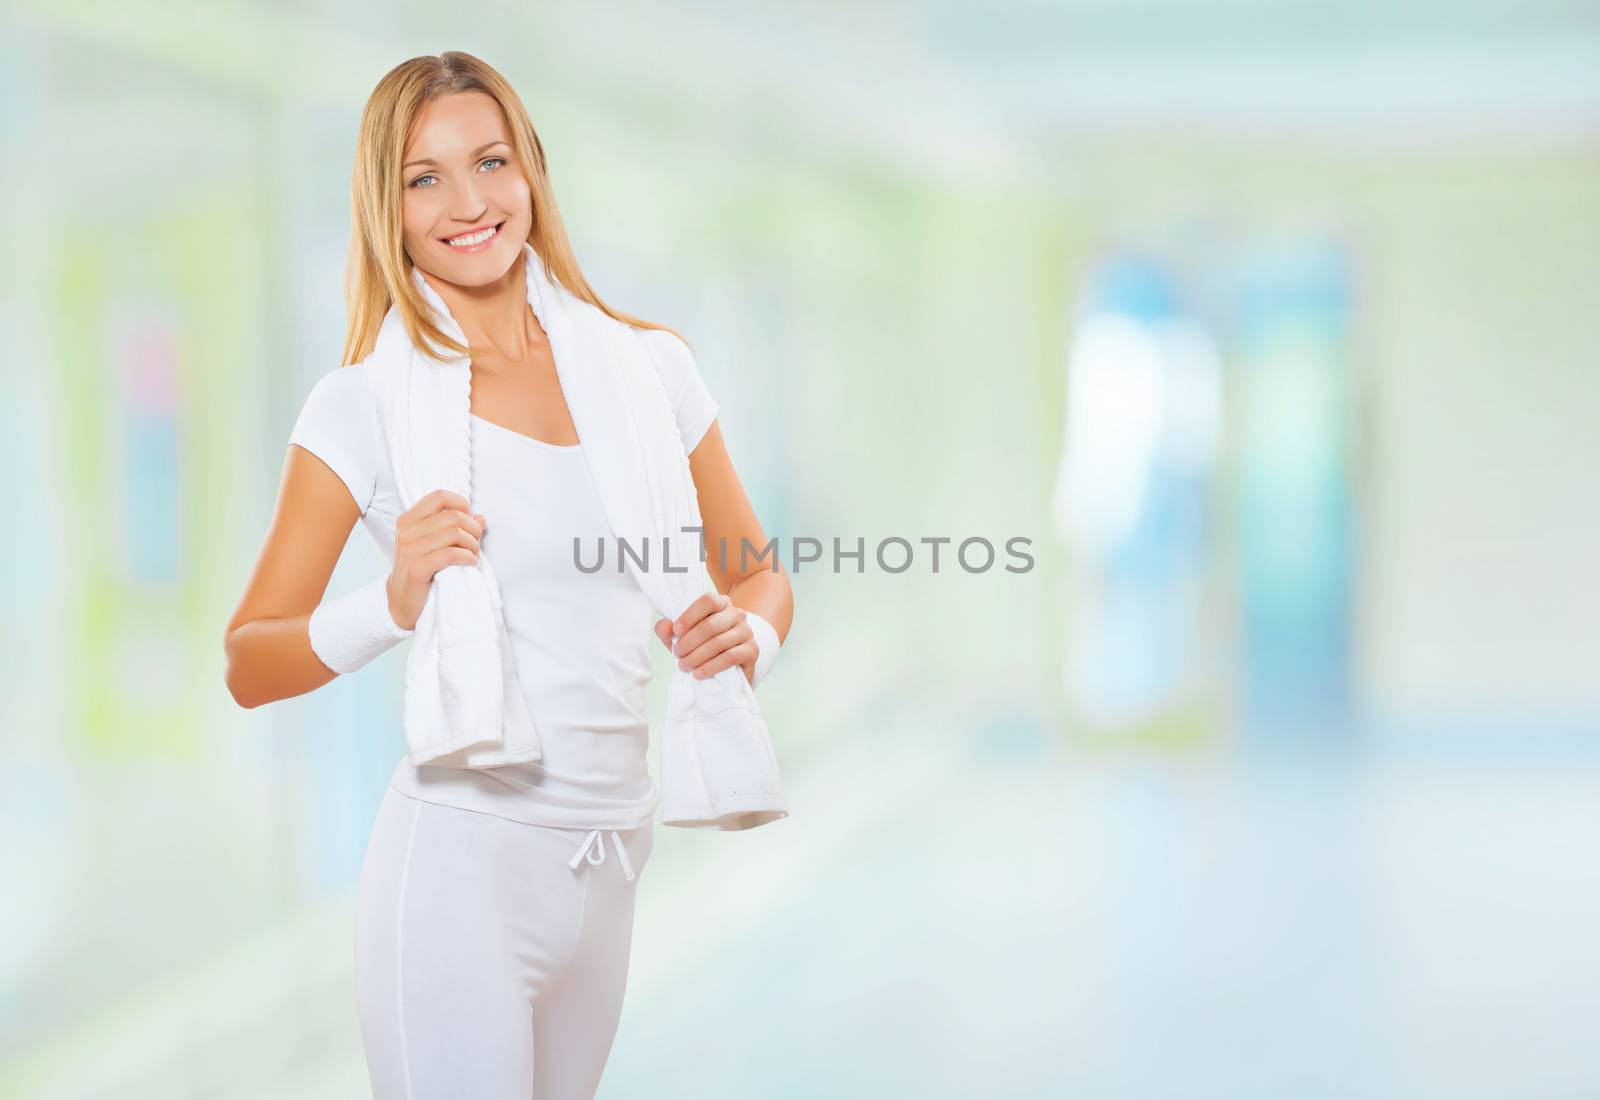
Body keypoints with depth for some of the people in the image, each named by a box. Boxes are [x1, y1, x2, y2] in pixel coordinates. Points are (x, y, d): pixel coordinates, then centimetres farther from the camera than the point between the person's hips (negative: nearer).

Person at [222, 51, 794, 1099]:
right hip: (465, 859, -5)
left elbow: (759, 576, 16)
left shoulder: (651, 368, 6)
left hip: (610, 859, 5)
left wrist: (744, 635, -7)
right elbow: (248, 667, -4)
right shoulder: (364, 405, -5)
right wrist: (396, 605, -21)